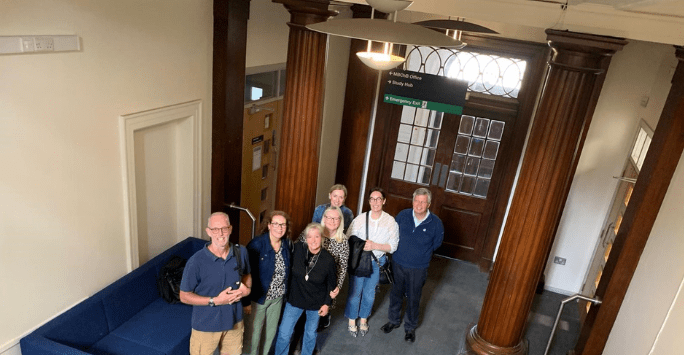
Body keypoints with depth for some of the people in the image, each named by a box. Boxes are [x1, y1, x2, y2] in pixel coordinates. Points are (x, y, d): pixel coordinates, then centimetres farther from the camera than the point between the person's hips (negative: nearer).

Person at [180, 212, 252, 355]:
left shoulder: (241, 252, -9)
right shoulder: (196, 261, -22)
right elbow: (184, 296, -14)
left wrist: (247, 288, -10)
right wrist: (215, 301, -23)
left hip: (234, 322, 4)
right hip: (206, 326, -4)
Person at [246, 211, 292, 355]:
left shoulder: (288, 244, -4)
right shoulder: (257, 244, -21)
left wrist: (285, 289, 3)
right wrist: (247, 294, -18)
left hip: (278, 296, 5)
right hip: (259, 296, -5)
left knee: (272, 329, 21)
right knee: (256, 329, 13)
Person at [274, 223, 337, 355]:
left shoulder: (328, 259, -17)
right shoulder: (297, 249, -18)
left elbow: (332, 283, -4)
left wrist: (327, 303, -1)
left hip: (316, 303, 0)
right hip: (295, 299, 0)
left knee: (310, 334, 19)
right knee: (284, 333, 5)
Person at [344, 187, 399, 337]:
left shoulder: (390, 221, -10)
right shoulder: (360, 219, -12)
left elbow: (393, 246, -10)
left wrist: (375, 246, -21)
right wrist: (361, 246, -23)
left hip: (376, 263, 1)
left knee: (369, 293, 17)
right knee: (355, 292, 10)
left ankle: (363, 319, 41)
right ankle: (352, 320, 33)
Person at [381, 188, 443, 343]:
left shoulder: (436, 223, -17)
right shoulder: (402, 215, -12)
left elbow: (436, 244, 2)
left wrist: (420, 253, 6)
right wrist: (401, 250, 7)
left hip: (418, 269, -2)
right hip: (398, 263, 2)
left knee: (413, 298, 15)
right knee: (395, 294, 19)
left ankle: (410, 327, 38)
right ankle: (394, 320, 43)